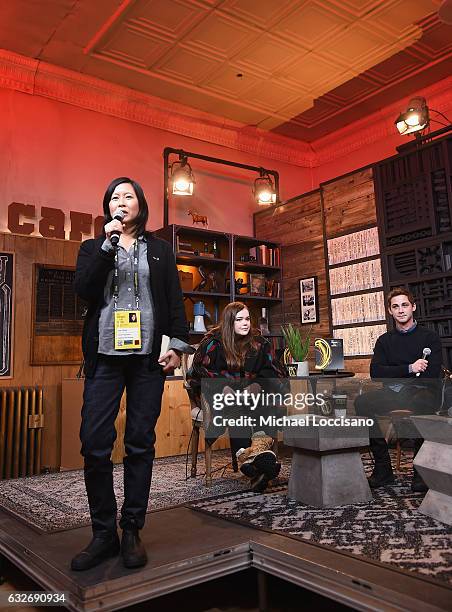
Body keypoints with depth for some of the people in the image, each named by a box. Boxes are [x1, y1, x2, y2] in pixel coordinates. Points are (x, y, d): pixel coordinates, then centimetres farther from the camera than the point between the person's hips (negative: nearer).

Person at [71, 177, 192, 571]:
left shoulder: (159, 249, 14)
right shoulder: (93, 247, 15)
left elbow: (174, 298, 8)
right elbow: (83, 290, -3)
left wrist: (178, 343, -3)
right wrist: (107, 245, -8)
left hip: (148, 356, 0)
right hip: (105, 356, 1)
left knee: (140, 444, 2)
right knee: (95, 444, -6)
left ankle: (132, 531, 14)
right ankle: (104, 533, 9)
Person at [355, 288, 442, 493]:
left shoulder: (429, 337, 8)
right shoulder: (384, 341, 17)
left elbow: (431, 375, -6)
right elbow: (376, 372, 0)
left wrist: (395, 376, -14)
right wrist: (409, 368, -12)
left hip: (422, 392, -3)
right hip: (393, 395, 3)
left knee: (418, 404, -40)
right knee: (361, 402, -28)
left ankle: (421, 471, -20)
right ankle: (383, 469, -18)